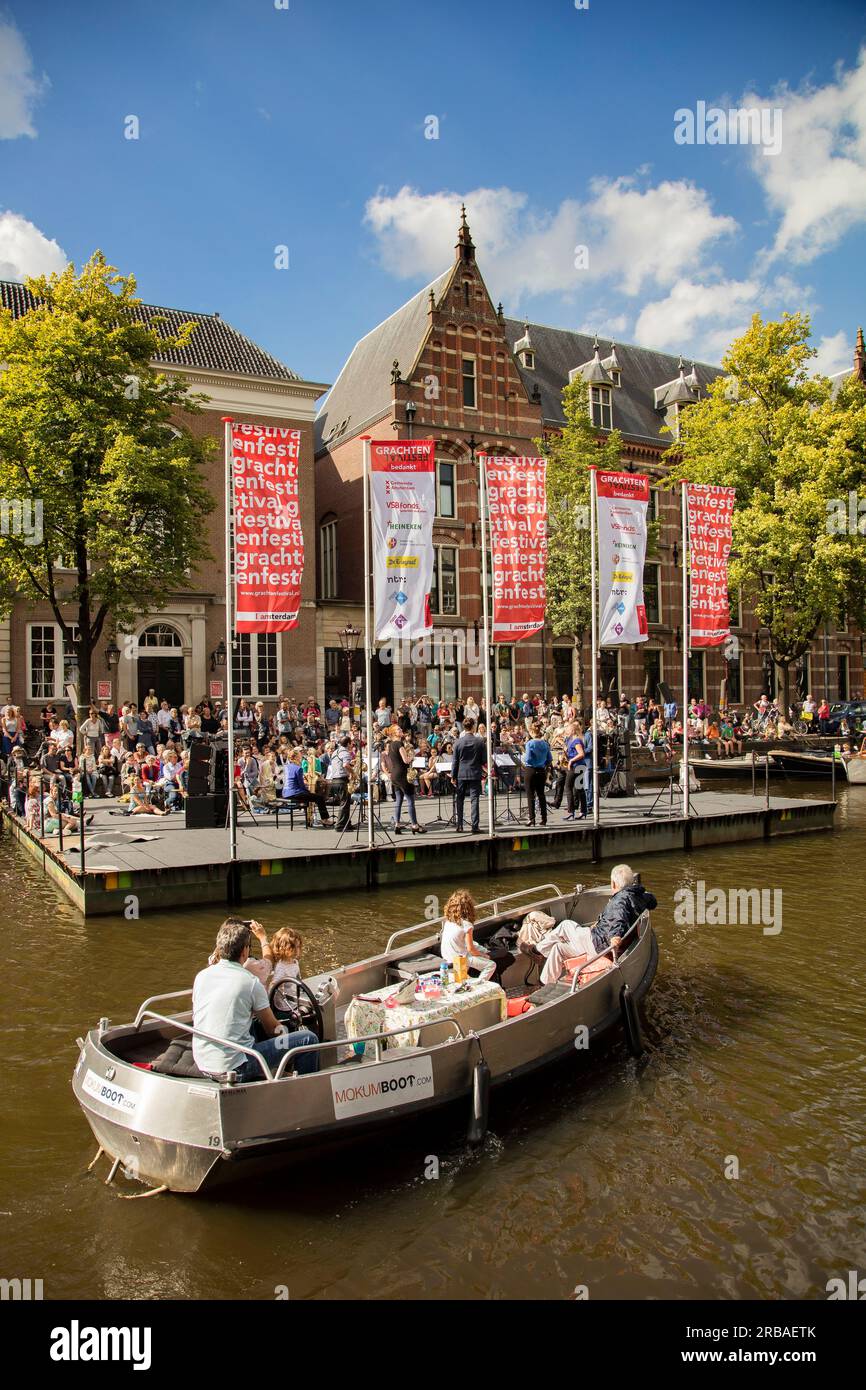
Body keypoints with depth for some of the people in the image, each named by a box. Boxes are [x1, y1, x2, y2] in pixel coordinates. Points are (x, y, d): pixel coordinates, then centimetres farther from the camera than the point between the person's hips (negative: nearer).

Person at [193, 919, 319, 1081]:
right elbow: (272, 1028, 0)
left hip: (202, 1066, 7)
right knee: (308, 1039, -1)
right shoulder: (251, 982, -11)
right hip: (235, 1068, -7)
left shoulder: (201, 976, 4)